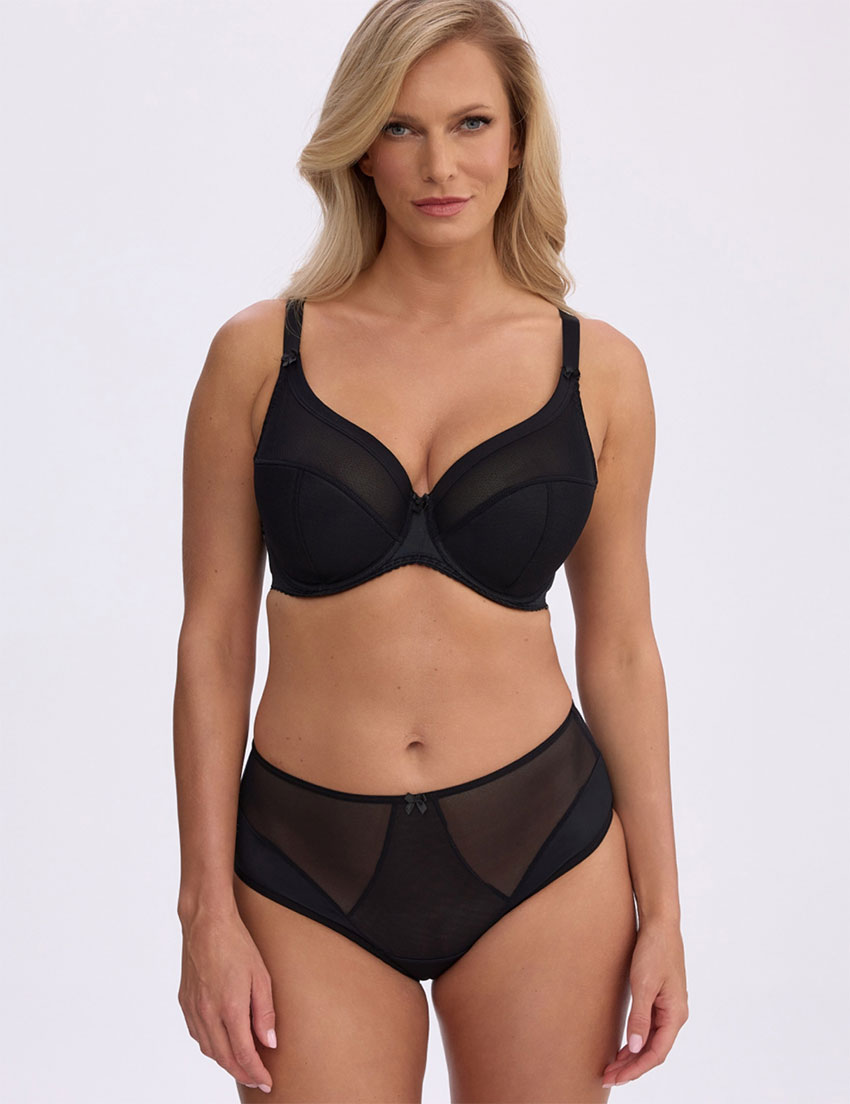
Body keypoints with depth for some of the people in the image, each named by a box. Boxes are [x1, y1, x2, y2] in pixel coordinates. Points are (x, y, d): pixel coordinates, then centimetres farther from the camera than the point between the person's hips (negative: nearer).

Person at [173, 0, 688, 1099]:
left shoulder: (599, 369, 1)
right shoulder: (261, 352, -2)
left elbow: (619, 647, 6)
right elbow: (213, 636, 0)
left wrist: (660, 907, 5)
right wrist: (206, 907, -3)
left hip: (539, 849, 1)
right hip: (309, 873, 0)